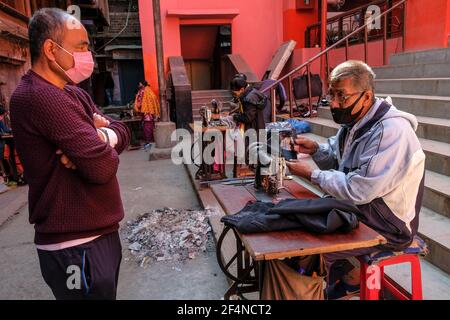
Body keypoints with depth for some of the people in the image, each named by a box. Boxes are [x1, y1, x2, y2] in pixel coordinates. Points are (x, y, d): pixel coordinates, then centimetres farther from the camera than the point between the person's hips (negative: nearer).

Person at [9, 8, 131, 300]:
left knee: (106, 293, 25)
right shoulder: (40, 96, -22)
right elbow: (103, 166, -27)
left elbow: (123, 132, 5)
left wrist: (97, 136, -17)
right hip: (75, 246, -9)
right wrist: (101, 144, -5)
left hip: (98, 231, 9)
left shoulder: (73, 94, 11)